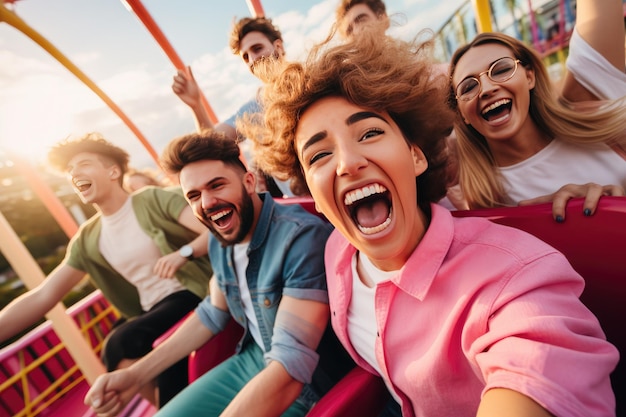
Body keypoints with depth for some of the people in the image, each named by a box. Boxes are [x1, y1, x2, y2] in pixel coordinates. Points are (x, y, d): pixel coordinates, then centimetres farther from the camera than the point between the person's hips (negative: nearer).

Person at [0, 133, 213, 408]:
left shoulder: (153, 199, -7)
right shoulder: (86, 240, 9)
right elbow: (42, 296, 7)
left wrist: (183, 253, -34)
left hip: (190, 292, -6)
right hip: (152, 311, 6)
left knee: (121, 344, -23)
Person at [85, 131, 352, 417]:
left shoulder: (302, 236, -29)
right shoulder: (219, 241, -4)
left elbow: (291, 365, -33)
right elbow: (212, 314, 10)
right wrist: (136, 375, 3)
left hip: (307, 381, -6)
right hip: (251, 359, 6)